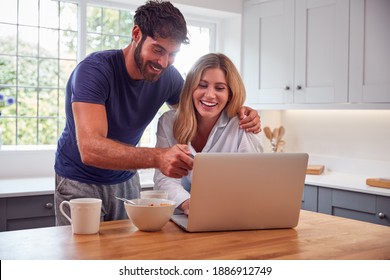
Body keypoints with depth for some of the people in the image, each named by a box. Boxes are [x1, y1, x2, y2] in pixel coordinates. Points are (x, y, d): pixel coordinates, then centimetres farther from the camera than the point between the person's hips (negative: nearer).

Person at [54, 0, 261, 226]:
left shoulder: (168, 77, -11)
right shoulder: (94, 70, -28)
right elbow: (90, 149, -39)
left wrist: (239, 115, -18)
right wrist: (158, 158, -54)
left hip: (126, 180, 4)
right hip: (80, 181, -4)